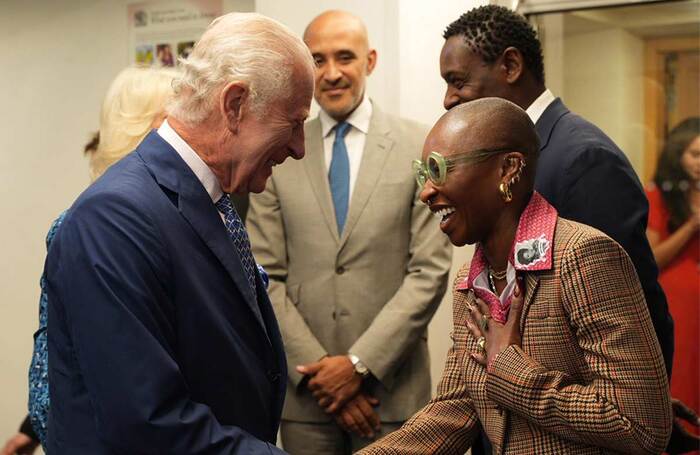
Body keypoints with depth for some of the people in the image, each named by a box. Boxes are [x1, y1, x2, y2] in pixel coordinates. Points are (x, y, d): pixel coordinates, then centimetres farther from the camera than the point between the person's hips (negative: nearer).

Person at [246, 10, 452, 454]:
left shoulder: (420, 147, -2)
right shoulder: (278, 157, 2)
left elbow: (430, 271, -6)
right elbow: (267, 280, 1)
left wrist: (360, 363, -12)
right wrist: (319, 368, -8)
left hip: (392, 388, -1)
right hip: (305, 391, 1)